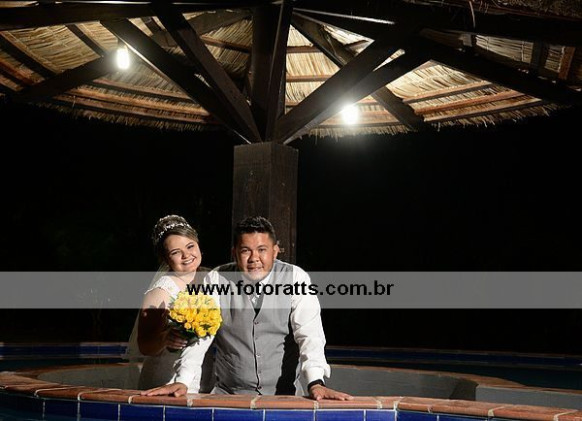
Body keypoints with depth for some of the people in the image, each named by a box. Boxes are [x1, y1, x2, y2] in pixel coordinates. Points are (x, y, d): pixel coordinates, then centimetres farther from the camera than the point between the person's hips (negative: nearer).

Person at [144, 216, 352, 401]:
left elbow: (309, 333, -10)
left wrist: (315, 383, -23)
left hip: (284, 393, 0)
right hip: (228, 394, 0)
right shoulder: (216, 280, -1)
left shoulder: (296, 278, -3)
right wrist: (182, 381, -18)